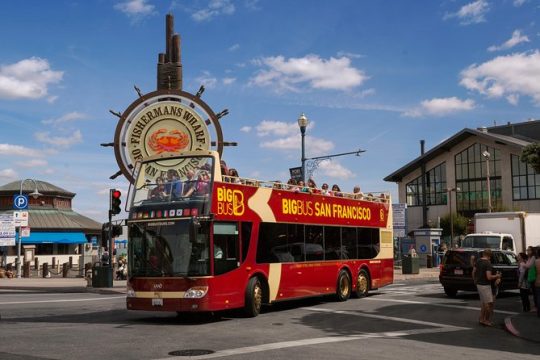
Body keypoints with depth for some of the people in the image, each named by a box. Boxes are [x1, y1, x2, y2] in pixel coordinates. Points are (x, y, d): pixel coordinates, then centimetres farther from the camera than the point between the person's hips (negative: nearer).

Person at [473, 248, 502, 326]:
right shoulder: (488, 263, -19)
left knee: (484, 303, 18)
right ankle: (486, 320, 4)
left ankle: (481, 319, 20)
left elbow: (473, 272, 12)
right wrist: (497, 276, -8)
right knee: (489, 303, 1)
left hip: (478, 284, 8)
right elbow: (489, 277, -25)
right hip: (485, 285, -8)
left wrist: (475, 280, 27)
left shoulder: (478, 261, 4)